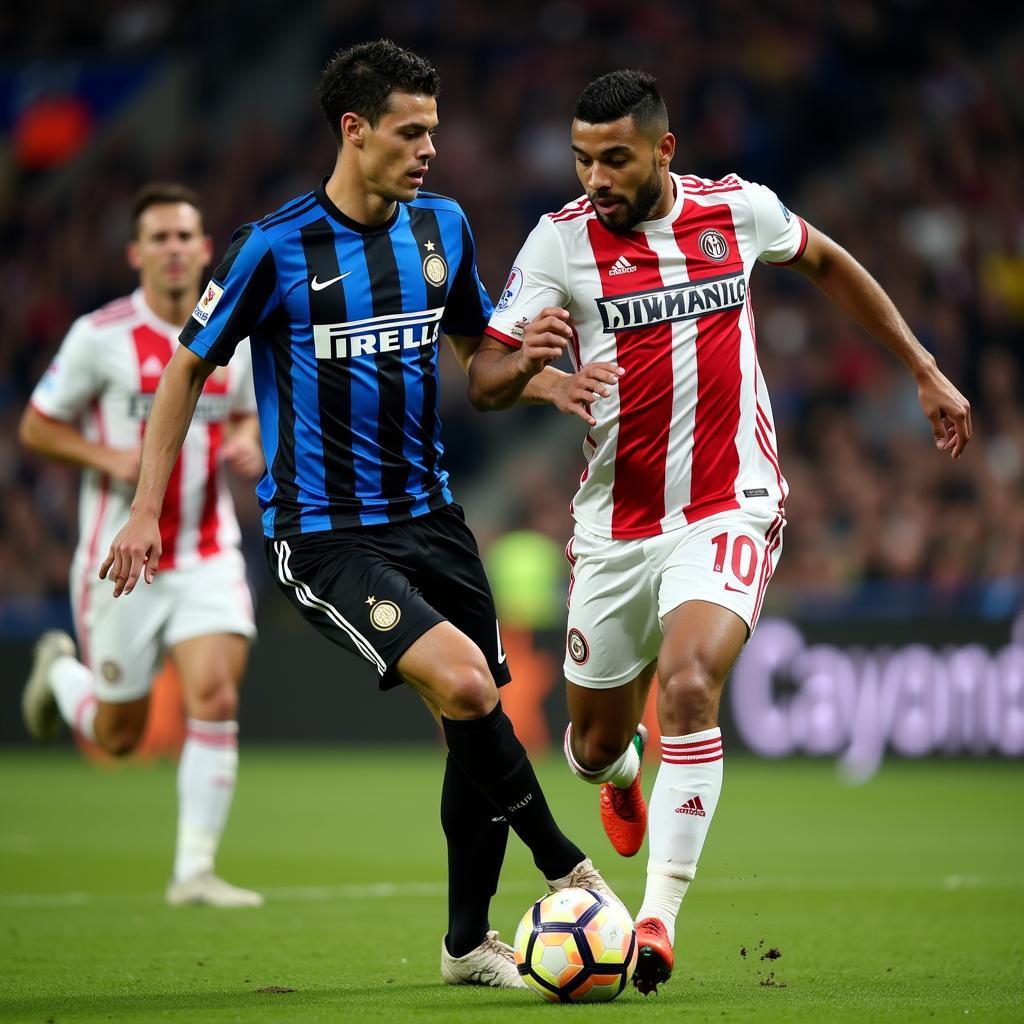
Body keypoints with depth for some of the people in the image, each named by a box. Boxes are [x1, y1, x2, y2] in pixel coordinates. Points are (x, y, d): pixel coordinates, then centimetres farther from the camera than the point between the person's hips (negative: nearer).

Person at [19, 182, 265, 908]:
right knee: (119, 738, 8)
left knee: (216, 698, -17)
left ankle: (195, 870, -9)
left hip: (208, 555, 2)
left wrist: (247, 446, -3)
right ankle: (60, 671, 43)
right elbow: (36, 427, -2)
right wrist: (110, 459, -18)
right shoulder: (100, 336, -9)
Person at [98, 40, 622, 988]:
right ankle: (566, 868, -4)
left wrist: (547, 378, 0)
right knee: (463, 682, -24)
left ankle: (468, 942, 23)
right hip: (321, 533, -6)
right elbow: (190, 366, -1)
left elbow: (473, 347, 21)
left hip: (427, 512, 6)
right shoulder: (276, 245, -11)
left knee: (476, 718, 6)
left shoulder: (442, 225, 6)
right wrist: (146, 508, -3)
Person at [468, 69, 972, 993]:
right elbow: (483, 385, -8)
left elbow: (826, 263, 19)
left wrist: (925, 371, 20)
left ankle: (661, 916, -22)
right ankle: (622, 778, 52)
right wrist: (524, 362, -32)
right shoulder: (561, 240, -7)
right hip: (616, 526, 1)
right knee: (596, 740, 12)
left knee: (688, 686, -26)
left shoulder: (738, 210, -2)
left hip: (728, 509, -1)